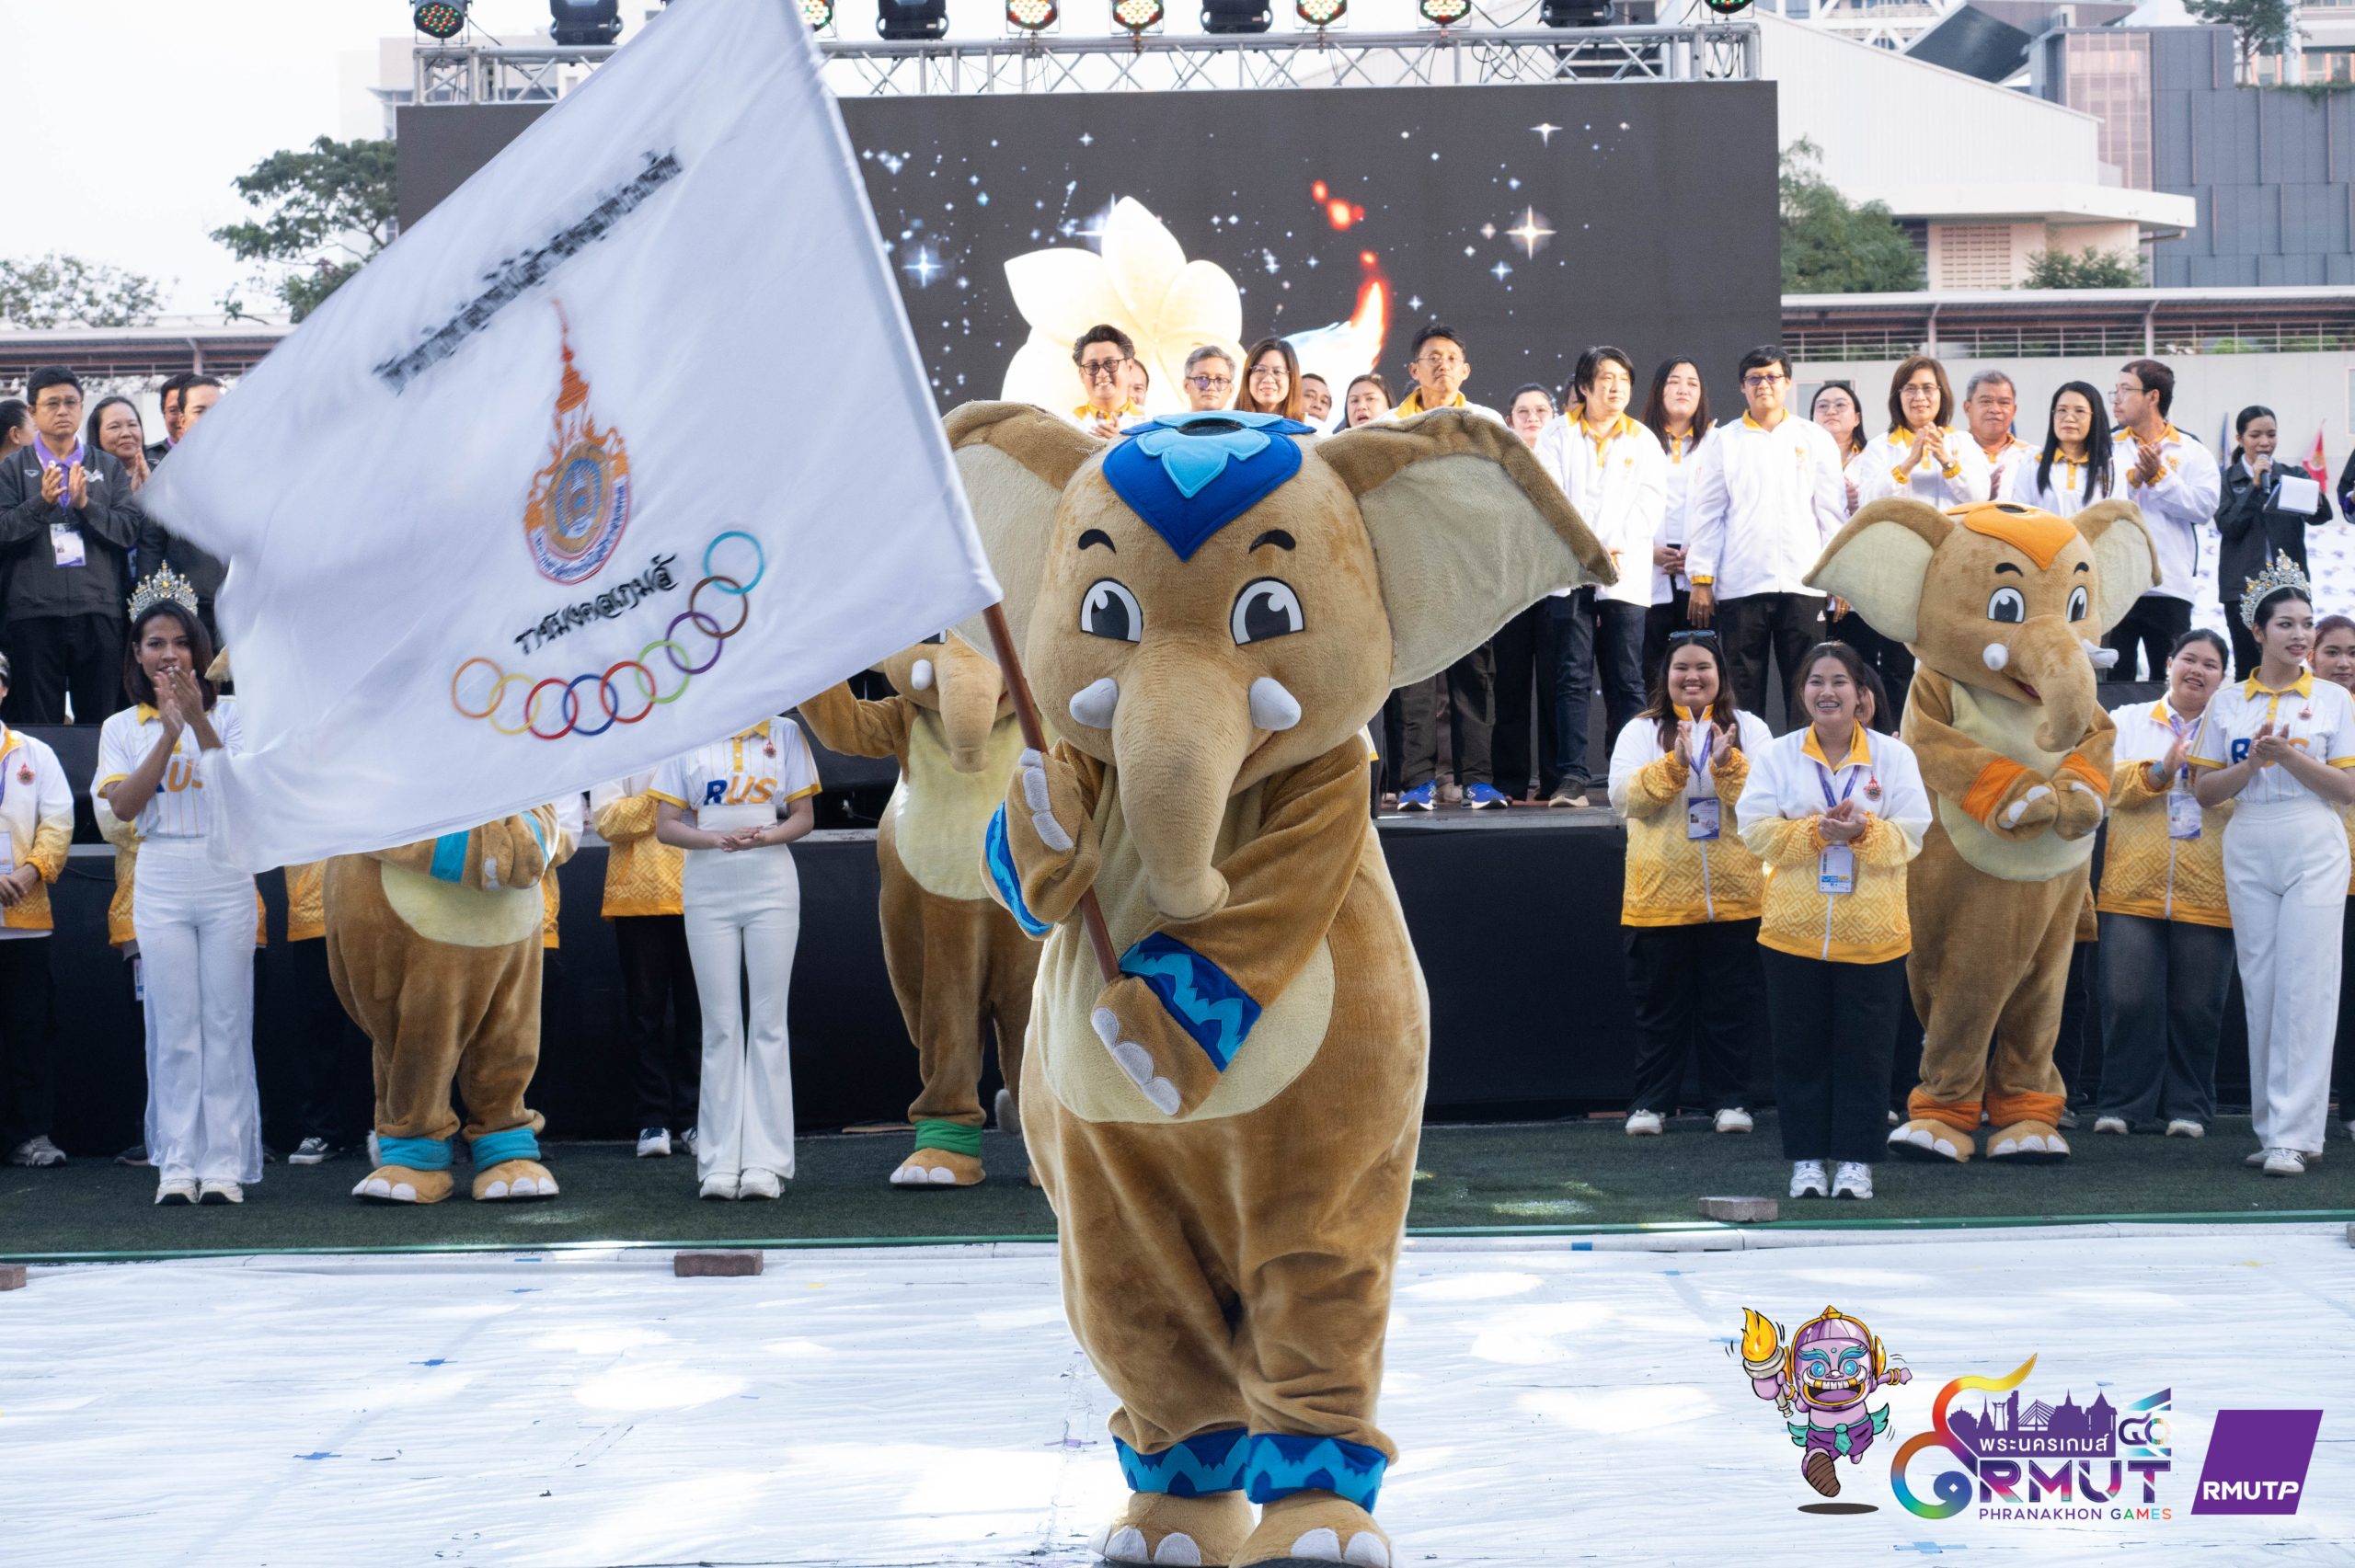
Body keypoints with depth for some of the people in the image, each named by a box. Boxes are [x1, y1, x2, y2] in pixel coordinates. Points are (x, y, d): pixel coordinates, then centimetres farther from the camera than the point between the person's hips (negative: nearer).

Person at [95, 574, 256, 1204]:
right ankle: (177, 1164, 2)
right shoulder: (124, 727, 9)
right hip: (161, 883, 1)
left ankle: (224, 1164, 0)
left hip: (226, 879, -1)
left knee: (225, 1022, -2)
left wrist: (200, 723, -21)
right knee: (174, 1026, -1)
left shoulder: (229, 714, 5)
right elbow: (123, 805, -5)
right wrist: (170, 735, -13)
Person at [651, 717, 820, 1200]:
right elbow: (666, 825, 3)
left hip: (771, 885, 0)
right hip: (707, 887, 0)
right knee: (720, 1024, 1)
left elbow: (804, 816, 7)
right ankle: (720, 1162, 3)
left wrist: (764, 836, -13)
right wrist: (715, 838, -15)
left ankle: (765, 1160, -3)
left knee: (768, 1021, -3)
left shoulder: (784, 733, 8)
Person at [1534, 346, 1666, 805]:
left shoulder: (1643, 440, 14)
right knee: (1572, 679, -5)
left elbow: (1651, 501, 5)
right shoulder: (1558, 435, 10)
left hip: (1626, 574, 1)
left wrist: (1615, 548, -9)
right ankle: (1571, 779, -8)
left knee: (1626, 682, -2)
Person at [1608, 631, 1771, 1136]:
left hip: (1735, 896, 0)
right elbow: (1625, 796, -9)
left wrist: (1727, 764, -21)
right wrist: (1675, 764, -21)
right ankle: (1651, 1101, 14)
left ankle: (1730, 1098, 16)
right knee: (1659, 1005, 6)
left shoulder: (1749, 729, 6)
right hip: (1660, 897, 0)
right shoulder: (1641, 731, 6)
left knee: (1733, 1006, 6)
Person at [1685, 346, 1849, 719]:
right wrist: (1701, 580, -1)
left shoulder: (1815, 439, 11)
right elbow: (1706, 513, 6)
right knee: (1743, 690, 1)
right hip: (1740, 585, 0)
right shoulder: (1723, 442, 10)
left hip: (1802, 582, 0)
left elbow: (1831, 511, 9)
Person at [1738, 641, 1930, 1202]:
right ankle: (1806, 1158, 14)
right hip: (1793, 930, 1)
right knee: (1800, 1049, 5)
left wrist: (1862, 831, -22)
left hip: (1872, 934, 0)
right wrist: (1817, 831, -19)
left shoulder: (1893, 755, 4)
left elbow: (1911, 836, -4)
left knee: (1864, 1048, 3)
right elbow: (1757, 831, -6)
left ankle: (1856, 1158, 12)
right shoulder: (1775, 756, 5)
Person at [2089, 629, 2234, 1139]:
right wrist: (2160, 770, -15)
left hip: (2207, 896, 0)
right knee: (2129, 1002, -4)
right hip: (2134, 889, 0)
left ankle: (2188, 1107, 12)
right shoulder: (2126, 721, 13)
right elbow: (2110, 781, -2)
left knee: (2196, 1009, 2)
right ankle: (2122, 1105, 5)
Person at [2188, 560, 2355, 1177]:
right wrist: (2252, 761, -11)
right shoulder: (2227, 704, 8)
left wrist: (2289, 755, -15)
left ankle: (2293, 1134, -11)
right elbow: (2205, 790, 6)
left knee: (2304, 989, -9)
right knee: (2260, 988, 3)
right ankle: (2271, 1126, 10)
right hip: (2249, 854, 2)